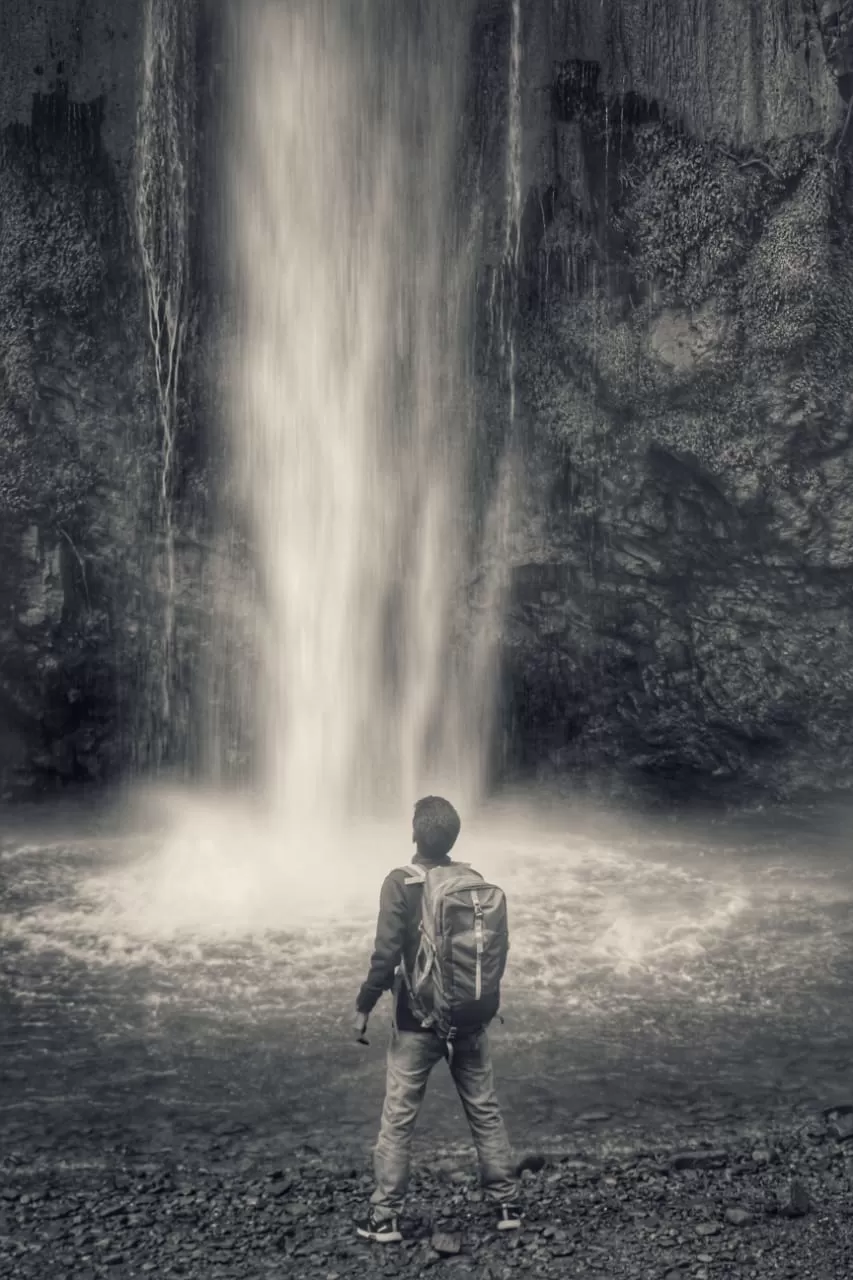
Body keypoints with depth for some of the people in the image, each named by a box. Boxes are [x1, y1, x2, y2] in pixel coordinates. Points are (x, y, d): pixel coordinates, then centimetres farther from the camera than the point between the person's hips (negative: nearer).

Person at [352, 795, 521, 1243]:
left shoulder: (401, 884, -14)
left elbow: (386, 954, -17)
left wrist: (363, 1006, -6)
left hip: (417, 1020, -4)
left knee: (398, 1120, 5)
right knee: (485, 1111, 14)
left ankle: (384, 1217, 10)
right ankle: (507, 1204, 20)